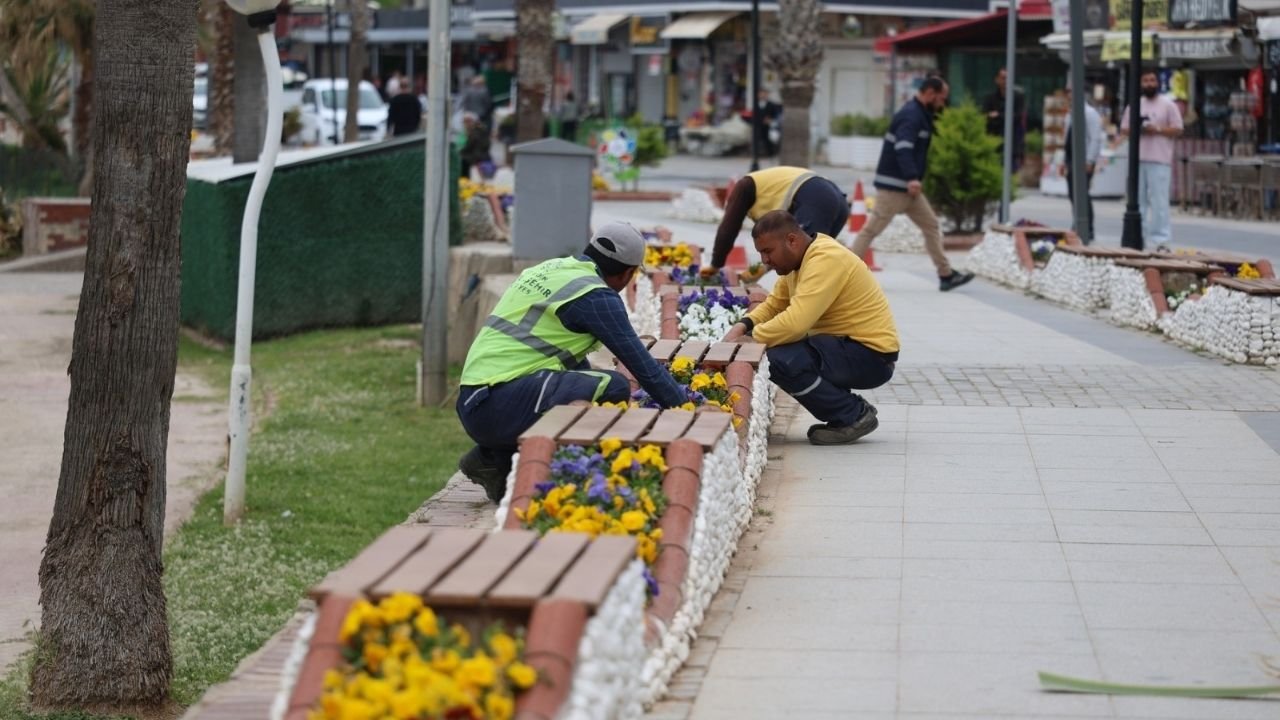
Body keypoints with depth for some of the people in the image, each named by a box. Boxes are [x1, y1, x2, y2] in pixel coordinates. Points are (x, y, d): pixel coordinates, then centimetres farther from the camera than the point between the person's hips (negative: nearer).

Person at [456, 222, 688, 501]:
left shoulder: (552, 268, 20)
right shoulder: (597, 296, -8)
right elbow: (644, 367, -5)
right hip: (498, 405, -10)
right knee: (613, 387, -18)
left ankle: (494, 458, 16)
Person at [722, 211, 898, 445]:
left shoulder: (826, 260, -22)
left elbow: (795, 322, -31)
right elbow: (774, 305, 16)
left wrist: (749, 339, -19)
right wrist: (743, 326, -4)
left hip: (872, 356, -10)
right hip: (846, 346, 10)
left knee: (782, 360, -26)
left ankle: (854, 415, -8)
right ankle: (850, 409, 12)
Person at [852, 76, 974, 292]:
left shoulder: (919, 115, 16)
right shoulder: (911, 116, -17)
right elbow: (903, 149, -32)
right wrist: (912, 178, -44)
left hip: (908, 186, 10)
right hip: (893, 186, -10)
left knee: (931, 226, 9)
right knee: (873, 228, -6)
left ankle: (946, 275, 10)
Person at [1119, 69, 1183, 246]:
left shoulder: (1168, 105, 2)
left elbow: (1178, 130, -1)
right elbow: (1124, 130, 15)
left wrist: (1157, 130, -14)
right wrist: (1136, 130, -6)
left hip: (1159, 160, -5)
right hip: (1138, 158, 5)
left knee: (1159, 200, -9)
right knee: (1138, 198, 7)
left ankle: (1160, 236, -8)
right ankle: (1138, 234, 12)